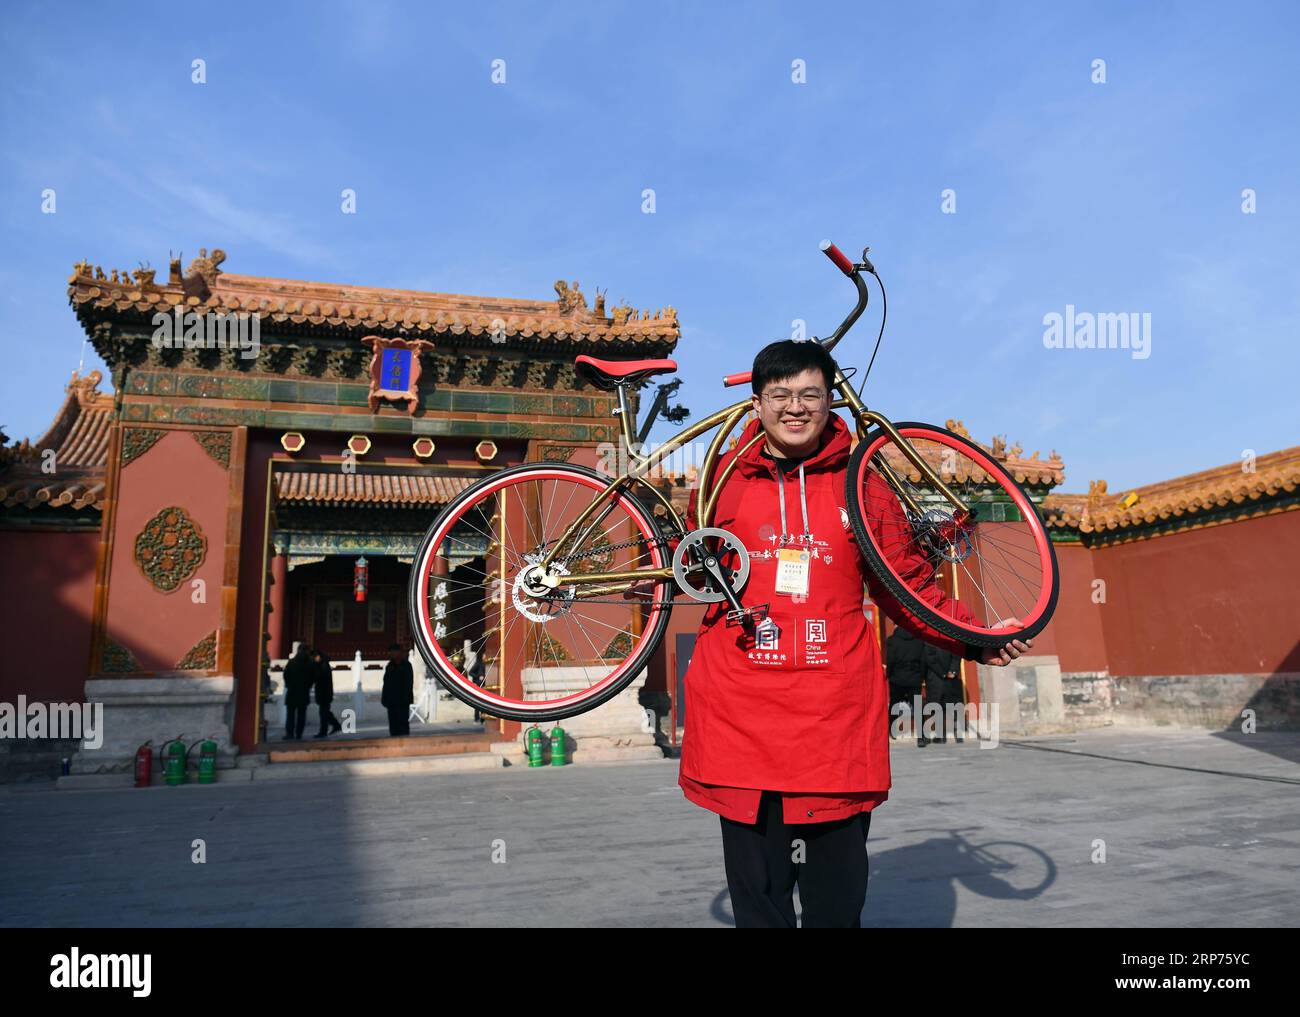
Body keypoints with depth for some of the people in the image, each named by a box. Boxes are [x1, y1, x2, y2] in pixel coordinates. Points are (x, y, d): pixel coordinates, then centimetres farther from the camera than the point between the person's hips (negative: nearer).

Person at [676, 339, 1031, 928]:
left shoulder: (861, 487, 6)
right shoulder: (724, 480, 7)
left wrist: (975, 639, 1)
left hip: (839, 719, 0)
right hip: (740, 719, 0)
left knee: (838, 907, 11)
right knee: (758, 907, 10)